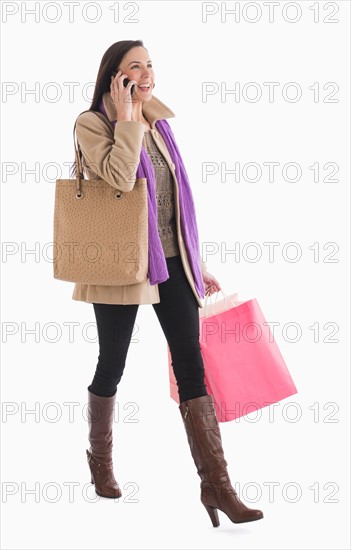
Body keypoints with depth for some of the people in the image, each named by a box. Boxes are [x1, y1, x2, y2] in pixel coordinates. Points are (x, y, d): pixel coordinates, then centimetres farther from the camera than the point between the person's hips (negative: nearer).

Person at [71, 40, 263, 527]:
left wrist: (198, 263, 15)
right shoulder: (92, 124, -6)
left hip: (172, 263, 5)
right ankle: (101, 459, 33)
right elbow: (121, 178, -26)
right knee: (112, 367, 9)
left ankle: (216, 484, -2)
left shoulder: (158, 125, 11)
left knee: (192, 367, -2)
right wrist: (127, 118, -17)